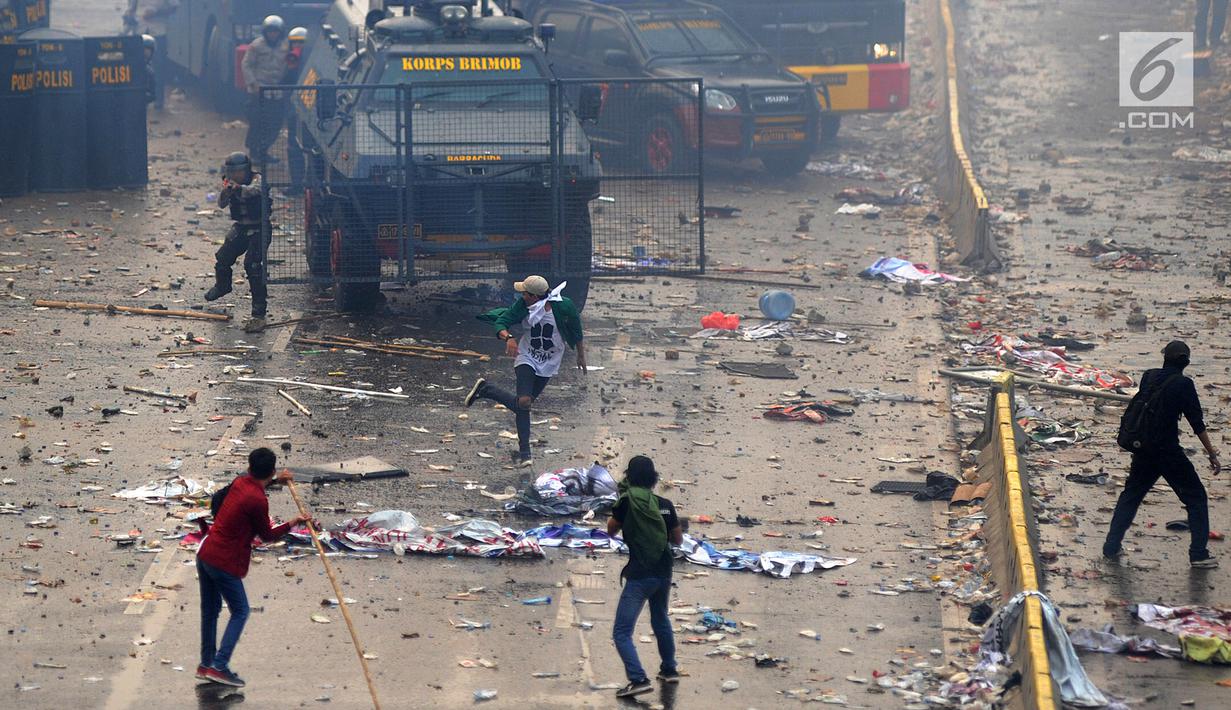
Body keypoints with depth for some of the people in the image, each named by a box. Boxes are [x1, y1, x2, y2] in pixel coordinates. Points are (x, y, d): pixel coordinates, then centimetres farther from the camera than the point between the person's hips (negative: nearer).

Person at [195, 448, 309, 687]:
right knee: (240, 613, 4)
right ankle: (220, 666, -5)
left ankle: (206, 664, 25)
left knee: (210, 611, 18)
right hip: (225, 564, -8)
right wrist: (293, 523, 4)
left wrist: (275, 481, 34)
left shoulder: (239, 483, 5)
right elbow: (267, 536, -5)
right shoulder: (258, 501, -20)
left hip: (205, 556, 8)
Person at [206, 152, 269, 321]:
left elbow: (255, 190, -39)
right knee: (223, 257, 11)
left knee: (253, 264, -19)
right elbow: (222, 204, -10)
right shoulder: (229, 183, 0)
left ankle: (260, 302, -12)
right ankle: (222, 285, 40)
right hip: (240, 228, 6)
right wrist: (225, 191, -31)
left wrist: (239, 188, -57)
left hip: (258, 229, -6)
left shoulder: (256, 178, -15)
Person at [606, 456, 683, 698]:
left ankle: (639, 679, -21)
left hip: (639, 575, -6)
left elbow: (611, 530, 4)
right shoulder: (665, 505, 3)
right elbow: (678, 539, 11)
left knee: (621, 632, -6)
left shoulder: (627, 501, -9)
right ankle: (669, 670, 41)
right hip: (663, 573, 6)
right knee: (661, 620, 30)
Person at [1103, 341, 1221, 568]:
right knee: (1195, 497, 8)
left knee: (1130, 495, 21)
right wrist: (1212, 455, -7)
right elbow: (1197, 423, -12)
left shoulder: (1148, 377, 2)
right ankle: (1199, 553, 4)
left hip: (1143, 450, 5)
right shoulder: (1183, 384, -13)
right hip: (1168, 451, -5)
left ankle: (1111, 546, 19)